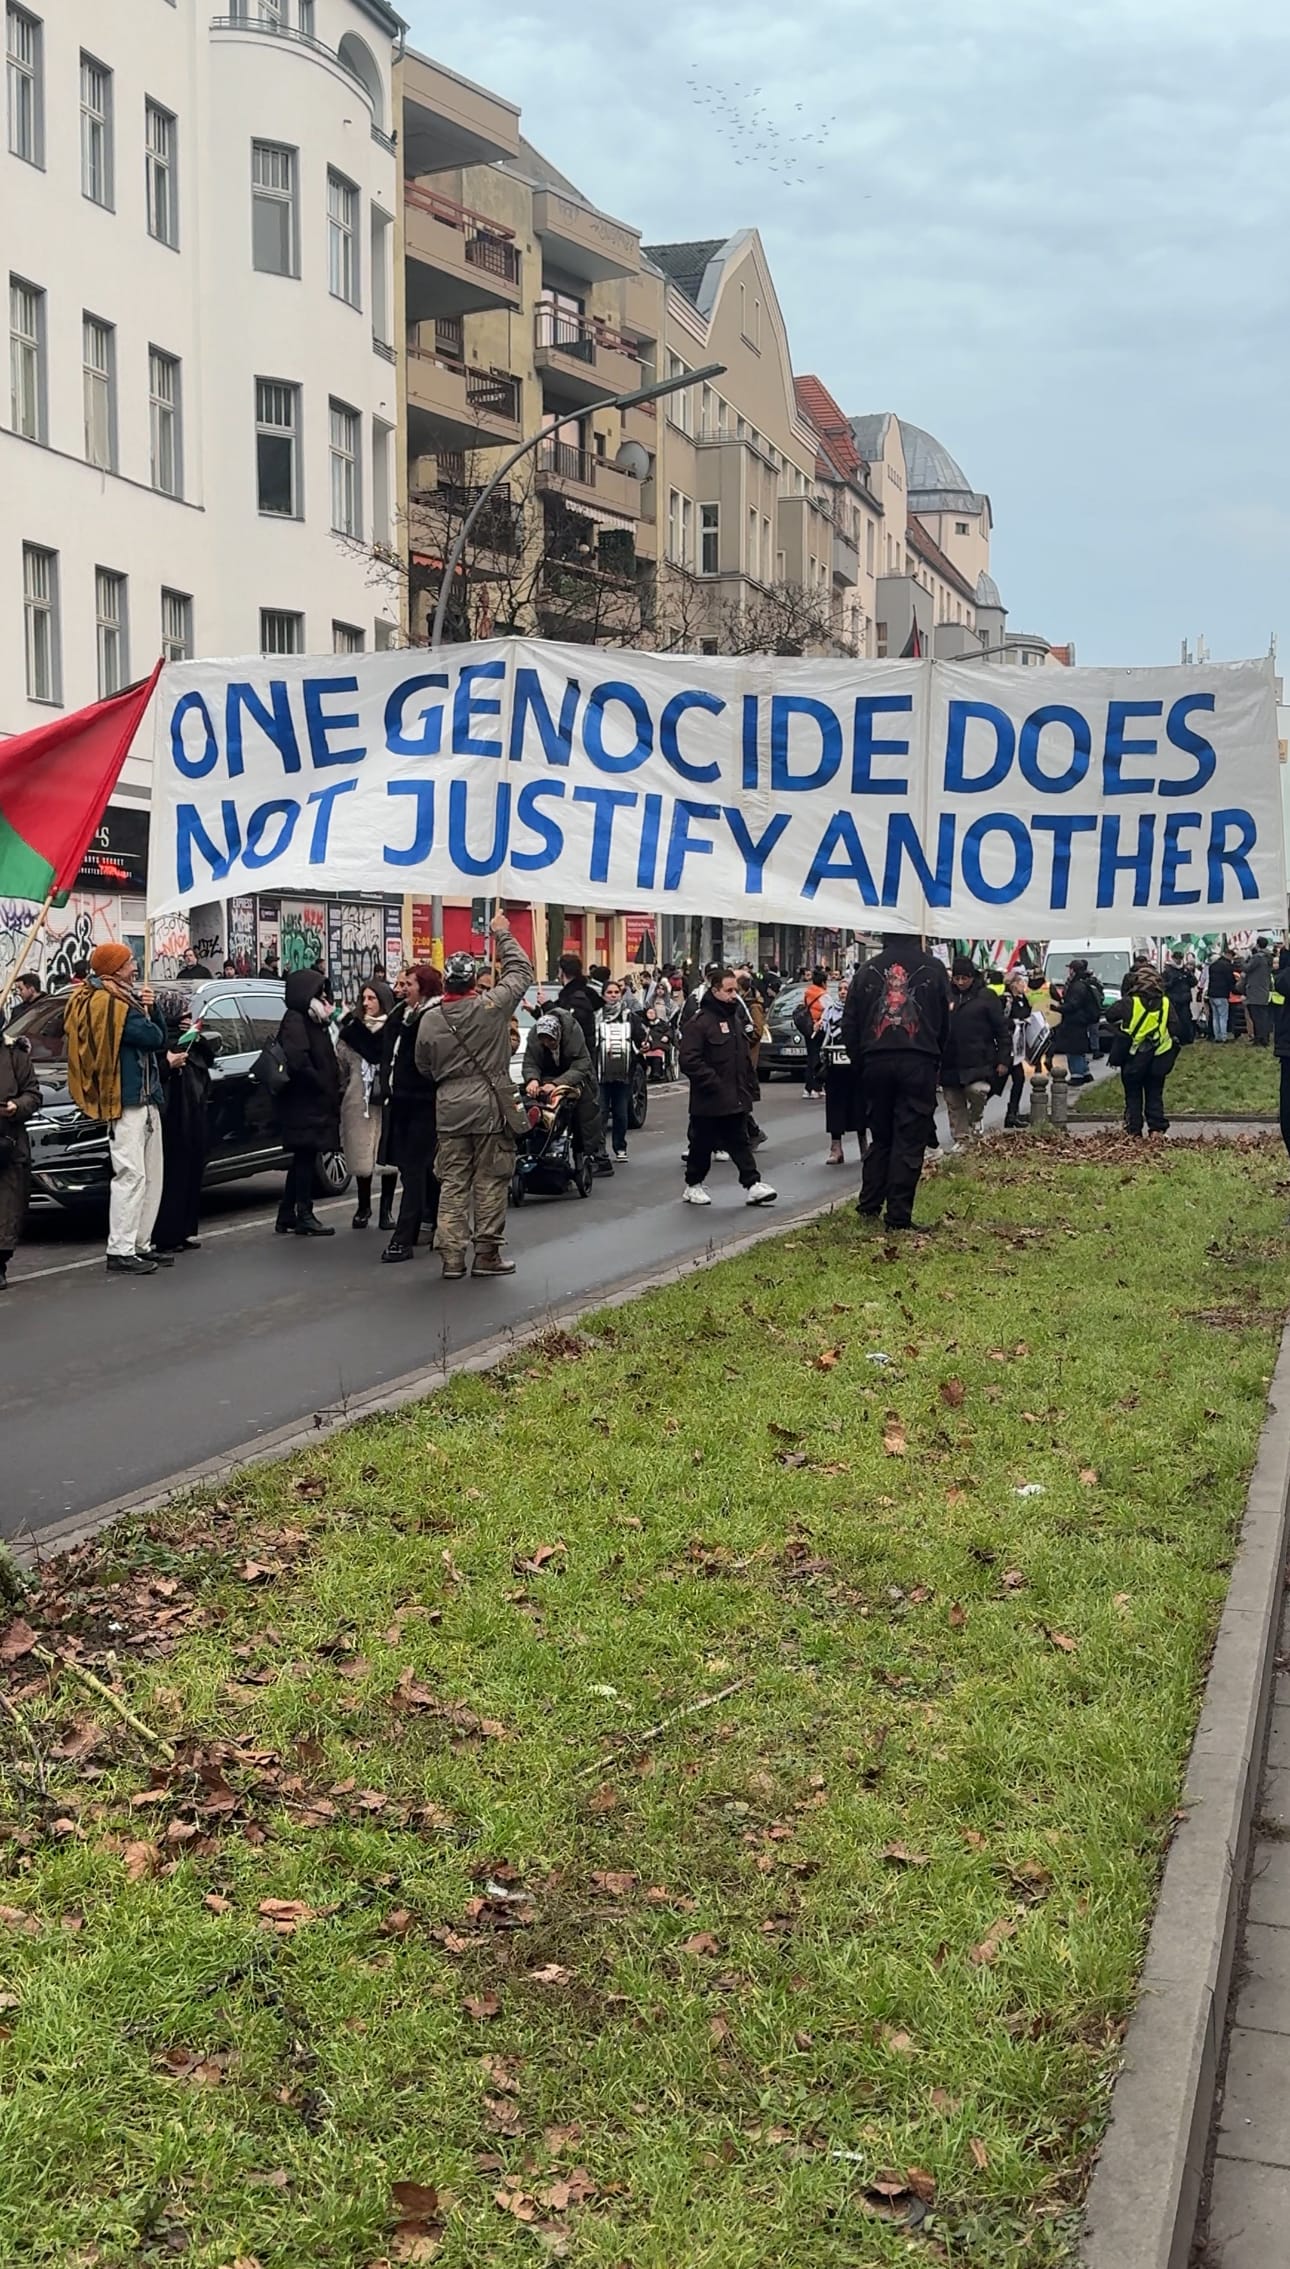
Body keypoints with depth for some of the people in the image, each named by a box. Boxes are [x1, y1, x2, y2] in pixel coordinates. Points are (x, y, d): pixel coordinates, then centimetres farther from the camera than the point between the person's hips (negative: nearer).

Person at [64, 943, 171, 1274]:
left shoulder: (123, 999, 19)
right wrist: (142, 1012, 0)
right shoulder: (107, 1003, -11)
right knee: (131, 1175, -13)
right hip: (126, 1100, -10)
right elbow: (152, 1037, -18)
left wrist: (149, 1009, 0)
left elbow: (160, 1038, 16)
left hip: (145, 1098, 10)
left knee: (151, 1176, 12)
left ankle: (140, 1245, 17)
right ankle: (121, 1253, -13)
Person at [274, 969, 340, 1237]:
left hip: (315, 1102, 10)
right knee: (306, 1157, -6)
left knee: (303, 1159, 12)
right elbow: (298, 1062, -24)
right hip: (304, 1102, -10)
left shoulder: (311, 1021, 19)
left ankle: (287, 1217, 16)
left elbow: (324, 1060, 19)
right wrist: (323, 1087, -16)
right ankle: (303, 1216, -2)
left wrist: (331, 1089, 6)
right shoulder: (294, 1021, -12)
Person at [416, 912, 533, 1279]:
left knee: (452, 1183, 7)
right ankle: (487, 1254, 8)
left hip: (449, 1109, 3)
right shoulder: (492, 1006, -10)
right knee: (490, 1183, 4)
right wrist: (502, 935, 15)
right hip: (489, 1106, -3)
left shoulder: (429, 1021, -1)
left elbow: (424, 1067, 9)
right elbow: (521, 971, 3)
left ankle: (452, 1255, 7)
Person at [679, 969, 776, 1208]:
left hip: (736, 1098, 7)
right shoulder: (699, 1022, -14)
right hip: (709, 1099, -7)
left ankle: (752, 1184, 4)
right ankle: (693, 1186, 19)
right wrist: (713, 1083, -21)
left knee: (740, 1143, 6)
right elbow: (689, 1061, -21)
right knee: (702, 1144, 6)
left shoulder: (737, 1018, 13)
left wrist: (750, 1088, 14)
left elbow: (746, 1057, 21)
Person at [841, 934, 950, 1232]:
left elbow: (849, 1023, 7)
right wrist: (935, 1058, 14)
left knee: (880, 1137, 16)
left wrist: (860, 1061, 14)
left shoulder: (869, 969, 7)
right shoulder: (933, 968, 1)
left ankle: (869, 1206, 16)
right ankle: (899, 1215, -4)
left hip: (876, 1062, 3)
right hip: (918, 1062, -3)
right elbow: (944, 1020, 4)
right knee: (909, 1141, -1)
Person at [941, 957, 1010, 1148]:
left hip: (978, 1059, -3)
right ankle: (962, 1140, 18)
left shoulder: (986, 996, -1)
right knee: (954, 1104, 6)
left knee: (977, 1089, -24)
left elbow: (1001, 1029, 0)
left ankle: (975, 1118, 6)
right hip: (950, 1061, 3)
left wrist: (1003, 1059, -6)